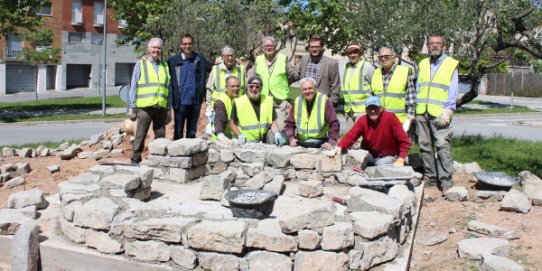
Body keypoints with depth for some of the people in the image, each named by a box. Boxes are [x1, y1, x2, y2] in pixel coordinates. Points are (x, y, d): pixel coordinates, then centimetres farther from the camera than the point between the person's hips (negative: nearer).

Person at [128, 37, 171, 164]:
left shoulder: (165, 66, 14)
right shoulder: (140, 64, 5)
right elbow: (134, 87, 4)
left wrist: (169, 109, 11)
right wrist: (132, 107, -2)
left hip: (161, 107, 3)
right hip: (145, 106, -3)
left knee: (160, 137, 6)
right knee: (140, 136, -1)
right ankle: (135, 161, 6)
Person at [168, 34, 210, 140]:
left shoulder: (200, 59, 6)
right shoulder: (173, 60, 2)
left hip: (195, 101, 2)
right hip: (180, 101, -2)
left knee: (192, 132, 12)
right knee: (178, 132, 4)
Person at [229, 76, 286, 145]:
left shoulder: (268, 101, 8)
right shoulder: (239, 102, -1)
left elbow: (273, 122, 7)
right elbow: (232, 123, 5)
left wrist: (277, 134, -12)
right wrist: (240, 136, -10)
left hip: (264, 139, 2)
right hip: (247, 141, -1)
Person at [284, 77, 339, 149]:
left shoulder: (324, 101, -4)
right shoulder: (297, 102, 7)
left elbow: (334, 123, -7)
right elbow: (289, 124, 13)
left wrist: (331, 142, -16)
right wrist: (291, 138, -3)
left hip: (320, 144, -3)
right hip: (301, 144, 3)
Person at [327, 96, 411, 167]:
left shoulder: (390, 118, -19)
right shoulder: (362, 120, -9)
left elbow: (404, 140, -16)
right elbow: (351, 136, -21)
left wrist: (400, 160, -22)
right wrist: (339, 147, -40)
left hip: (388, 157, -3)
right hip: (370, 156, 3)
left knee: (381, 164, -32)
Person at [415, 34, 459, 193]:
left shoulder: (451, 64, 6)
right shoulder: (423, 64, 18)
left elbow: (453, 91, 0)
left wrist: (447, 111, -10)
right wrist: (415, 109, 10)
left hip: (439, 113, -5)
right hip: (422, 112, 5)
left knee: (442, 145, -11)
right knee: (425, 145, 7)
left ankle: (446, 180, -8)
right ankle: (430, 175, 17)